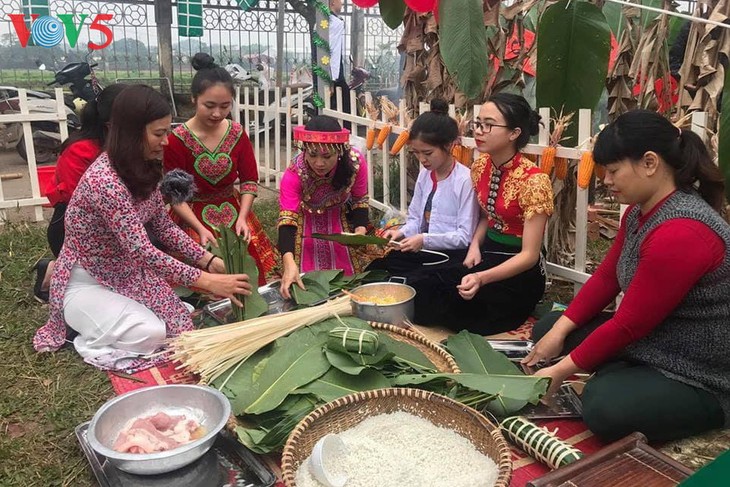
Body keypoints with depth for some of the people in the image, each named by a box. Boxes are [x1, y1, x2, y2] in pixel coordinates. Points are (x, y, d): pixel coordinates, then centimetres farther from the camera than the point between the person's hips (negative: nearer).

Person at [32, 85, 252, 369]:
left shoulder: (142, 168, -4)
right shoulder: (104, 181, -32)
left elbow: (163, 225, 1)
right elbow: (142, 250, -35)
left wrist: (207, 260, -10)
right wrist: (206, 281, -34)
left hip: (125, 269, 8)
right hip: (86, 282, -7)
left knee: (180, 318, -4)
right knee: (151, 334, -22)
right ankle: (78, 317, 5)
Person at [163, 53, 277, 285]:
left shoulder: (237, 133, -2)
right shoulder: (176, 140, -14)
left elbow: (249, 180, 2)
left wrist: (242, 218, -12)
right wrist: (200, 229, -20)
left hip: (233, 209, 3)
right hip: (192, 215, -3)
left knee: (251, 262, -12)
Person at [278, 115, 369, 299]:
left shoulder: (355, 161, -27)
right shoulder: (294, 174, -32)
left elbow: (360, 200, -10)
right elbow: (287, 219, -36)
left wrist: (360, 229, -27)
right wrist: (289, 263, -49)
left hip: (341, 219, 2)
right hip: (306, 225, -1)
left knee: (346, 273, 5)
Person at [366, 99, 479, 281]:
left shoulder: (465, 180, -15)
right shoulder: (424, 174, 8)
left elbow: (465, 236, -16)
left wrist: (425, 240, -22)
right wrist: (402, 232, -7)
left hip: (452, 254, -7)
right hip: (423, 250, 7)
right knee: (375, 268, -9)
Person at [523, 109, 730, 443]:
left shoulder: (681, 234, -31)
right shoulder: (639, 212, 1)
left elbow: (629, 325, -26)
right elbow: (606, 277, 5)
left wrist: (562, 371, -16)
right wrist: (559, 332, -4)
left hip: (699, 379, -9)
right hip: (648, 340, 9)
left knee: (605, 408, -34)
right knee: (547, 328, 7)